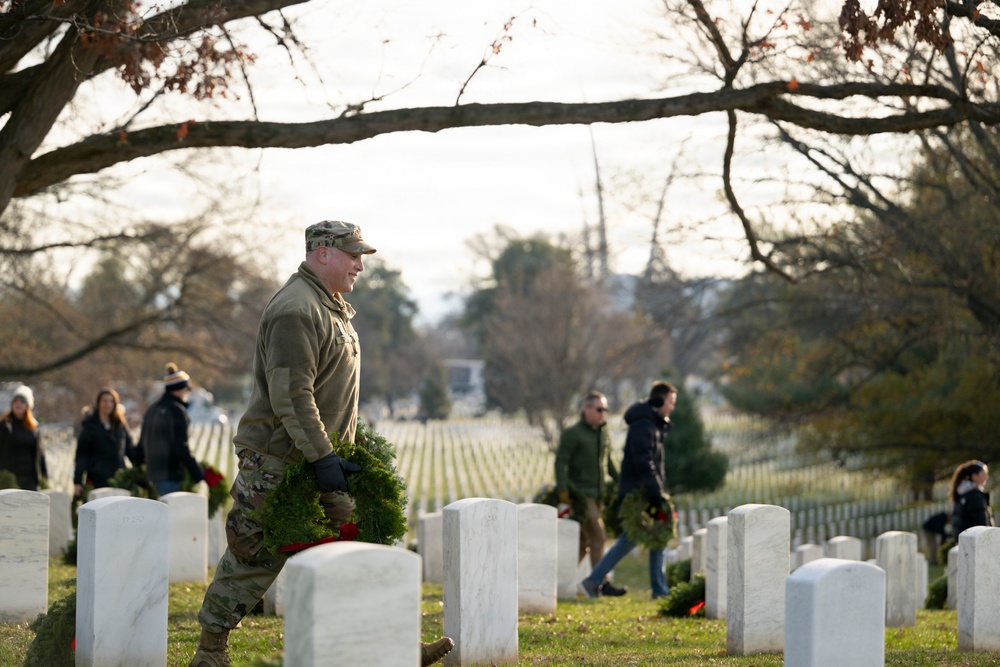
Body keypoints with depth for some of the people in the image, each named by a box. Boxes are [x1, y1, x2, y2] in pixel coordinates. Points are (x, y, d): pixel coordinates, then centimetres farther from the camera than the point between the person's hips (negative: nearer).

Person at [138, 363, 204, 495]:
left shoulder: (151, 410, 15)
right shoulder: (177, 411, -10)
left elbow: (142, 444, 18)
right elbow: (181, 446, -16)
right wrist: (198, 474, -13)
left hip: (152, 473, 8)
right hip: (171, 475, -8)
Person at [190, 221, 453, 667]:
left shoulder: (331, 306, 15)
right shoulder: (296, 312, -19)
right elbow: (291, 396, -26)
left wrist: (334, 453, 22)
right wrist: (322, 457, -27)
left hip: (319, 458, 10)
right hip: (277, 462, -10)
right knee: (253, 555, -2)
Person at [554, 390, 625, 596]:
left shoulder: (604, 434, 14)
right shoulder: (573, 433, -9)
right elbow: (561, 461, -13)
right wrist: (562, 490, -21)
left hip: (596, 496, 8)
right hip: (580, 494, -8)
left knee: (584, 541, 9)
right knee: (598, 537, -13)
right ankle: (603, 583, -12)